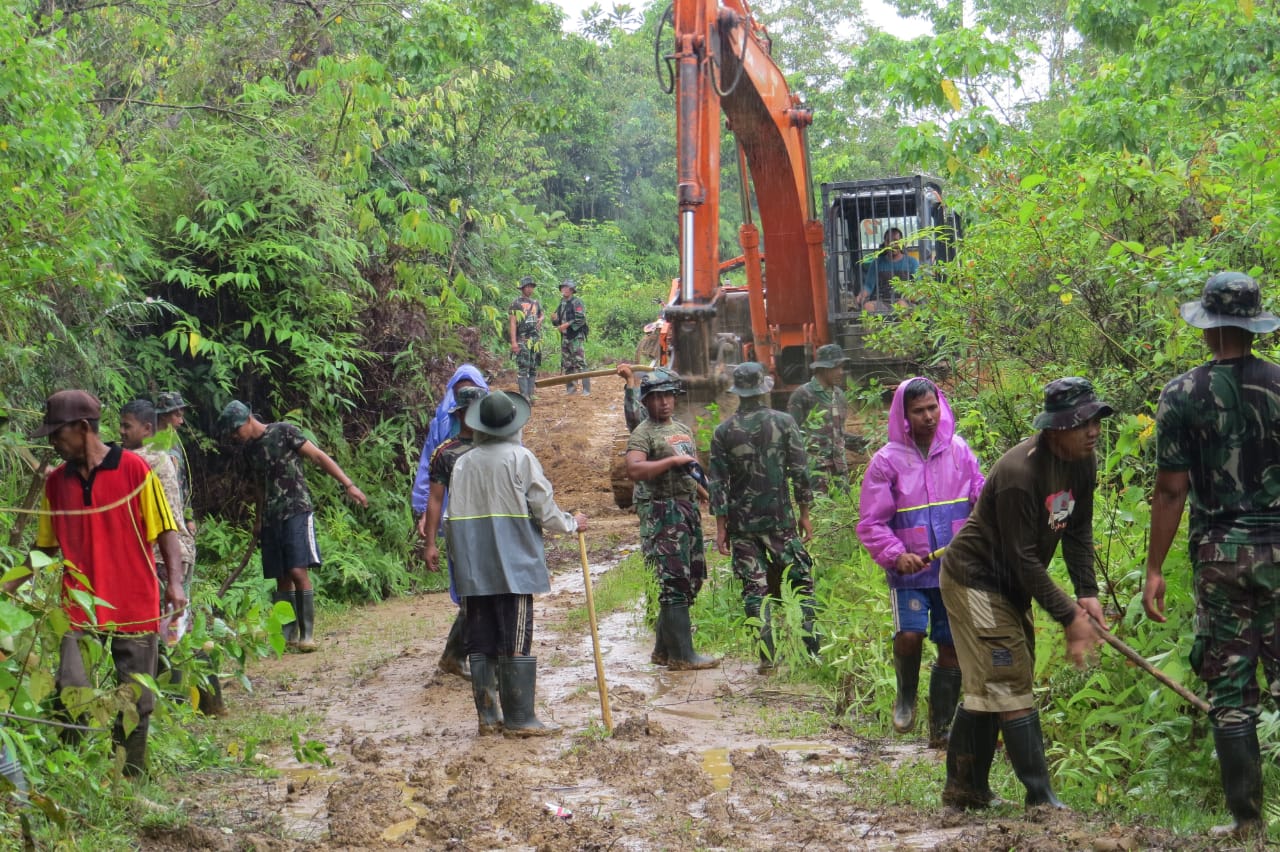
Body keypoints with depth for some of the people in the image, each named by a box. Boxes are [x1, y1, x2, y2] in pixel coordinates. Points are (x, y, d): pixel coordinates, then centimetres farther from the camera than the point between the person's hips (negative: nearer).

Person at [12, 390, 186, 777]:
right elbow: (47, 545, 16)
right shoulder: (56, 482, 7)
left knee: (136, 699, 5)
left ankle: (130, 775, 21)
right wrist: (11, 586, 10)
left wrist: (175, 581, -14)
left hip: (135, 604, -3)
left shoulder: (134, 469, -6)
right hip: (80, 606, 3)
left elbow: (165, 530, -3)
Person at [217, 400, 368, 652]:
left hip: (296, 511, -7)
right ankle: (288, 633, 12)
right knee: (282, 578, 5)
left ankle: (307, 633, -11)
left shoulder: (284, 432, -5)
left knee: (298, 572, -16)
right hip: (271, 517, 7)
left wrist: (348, 484, -14)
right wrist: (259, 519, 26)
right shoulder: (250, 449, 15)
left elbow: (318, 456, -7)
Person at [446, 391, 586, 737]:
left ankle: (488, 717, 12)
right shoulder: (520, 458, -6)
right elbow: (544, 508, -6)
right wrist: (571, 523, 13)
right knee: (515, 644, -1)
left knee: (480, 644, 8)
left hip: (473, 572, 5)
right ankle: (518, 718, 0)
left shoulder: (462, 463, 8)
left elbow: (452, 520, 10)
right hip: (513, 568, -4)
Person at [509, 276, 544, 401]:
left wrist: (540, 320, 4)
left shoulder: (535, 302, 14)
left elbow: (541, 314, 31)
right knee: (523, 368, -10)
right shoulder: (516, 303, -4)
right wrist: (513, 342, -17)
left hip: (536, 340, 6)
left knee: (533, 368, 7)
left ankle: (531, 394, 12)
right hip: (522, 340, -6)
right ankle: (524, 395, -12)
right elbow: (512, 323, -9)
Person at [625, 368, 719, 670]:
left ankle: (664, 648, 21)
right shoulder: (643, 433, -8)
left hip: (690, 510, 9)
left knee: (692, 580, 12)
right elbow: (634, 469, -24)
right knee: (675, 583, -9)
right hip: (666, 513, -9)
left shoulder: (684, 430, 18)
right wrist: (673, 461, -23)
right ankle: (681, 654, -5)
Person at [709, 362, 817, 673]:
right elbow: (800, 471, -2)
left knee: (755, 588, 4)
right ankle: (812, 648, 4)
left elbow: (718, 481, -3)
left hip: (742, 523, 1)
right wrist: (805, 514, 7)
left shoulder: (724, 431, -2)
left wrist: (721, 526, 1)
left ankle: (767, 656, 1)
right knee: (801, 580, 10)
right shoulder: (784, 422, -3)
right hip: (780, 519, -1)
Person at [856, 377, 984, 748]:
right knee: (909, 635, -21)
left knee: (951, 648, 7)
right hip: (910, 572, -3)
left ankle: (940, 728, 22)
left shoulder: (958, 451, 4)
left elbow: (981, 497, 11)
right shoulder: (887, 461, -3)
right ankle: (906, 697, 10)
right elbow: (870, 522, -3)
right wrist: (896, 555, -18)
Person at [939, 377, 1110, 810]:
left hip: (1013, 586, 10)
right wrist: (1069, 616, -25)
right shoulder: (1019, 473, -30)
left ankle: (964, 791, 24)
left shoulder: (1083, 464, -4)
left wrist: (1087, 593, -7)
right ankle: (1041, 799, -8)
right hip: (975, 580, -9)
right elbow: (1023, 559, -27)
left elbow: (1078, 531, 5)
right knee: (1010, 686, -11)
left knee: (986, 689, 15)